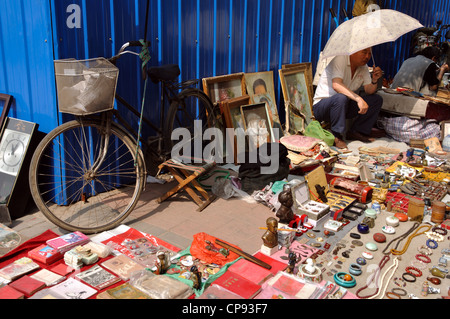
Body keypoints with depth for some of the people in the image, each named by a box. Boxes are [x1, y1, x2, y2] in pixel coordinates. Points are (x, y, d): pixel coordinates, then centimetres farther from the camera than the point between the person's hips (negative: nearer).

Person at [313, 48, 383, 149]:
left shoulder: (364, 67, 5)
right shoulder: (340, 59, -19)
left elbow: (369, 91, 1)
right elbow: (336, 85, -34)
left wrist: (374, 80, -20)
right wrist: (358, 98, -41)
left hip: (344, 106, 8)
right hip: (321, 105, -7)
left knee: (377, 100, -3)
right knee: (341, 97, -40)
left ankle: (356, 132, -1)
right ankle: (336, 136, -24)